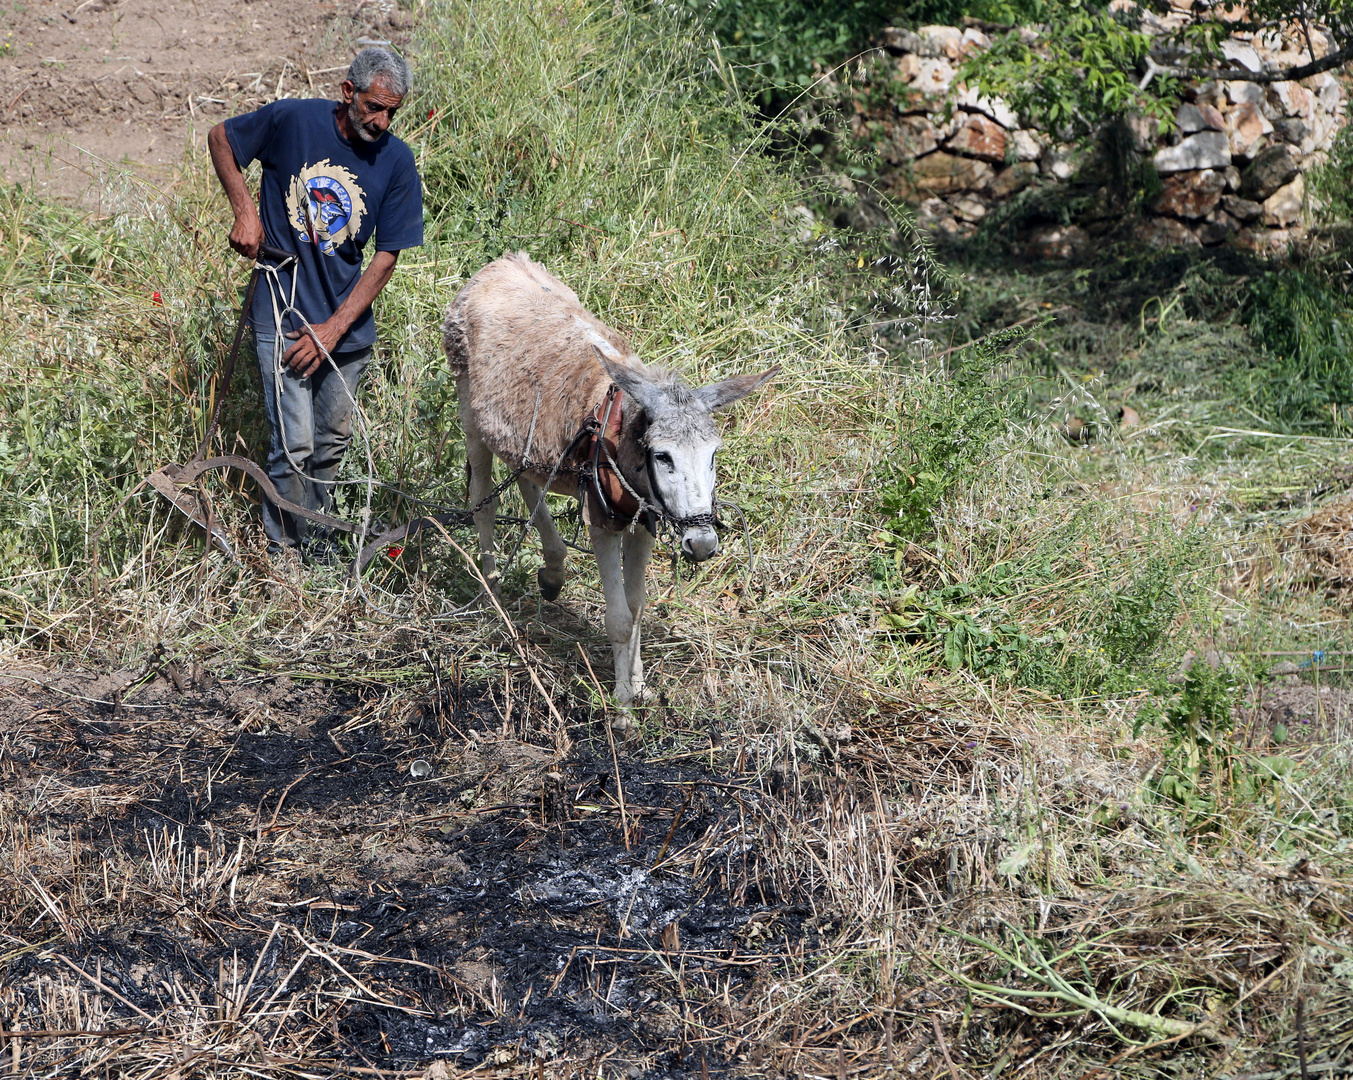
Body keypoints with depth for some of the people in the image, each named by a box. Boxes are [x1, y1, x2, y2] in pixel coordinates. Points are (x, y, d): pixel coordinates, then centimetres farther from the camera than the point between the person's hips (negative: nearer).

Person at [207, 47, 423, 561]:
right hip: (283, 316, -3)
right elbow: (220, 137, 8)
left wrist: (332, 329, -11)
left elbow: (386, 258, -4)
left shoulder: (397, 162, -5)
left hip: (347, 323, 3)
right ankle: (283, 555, 9)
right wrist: (245, 211, -5)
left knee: (333, 442, 14)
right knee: (294, 447, -8)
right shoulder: (292, 120, -9)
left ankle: (315, 533, 36)